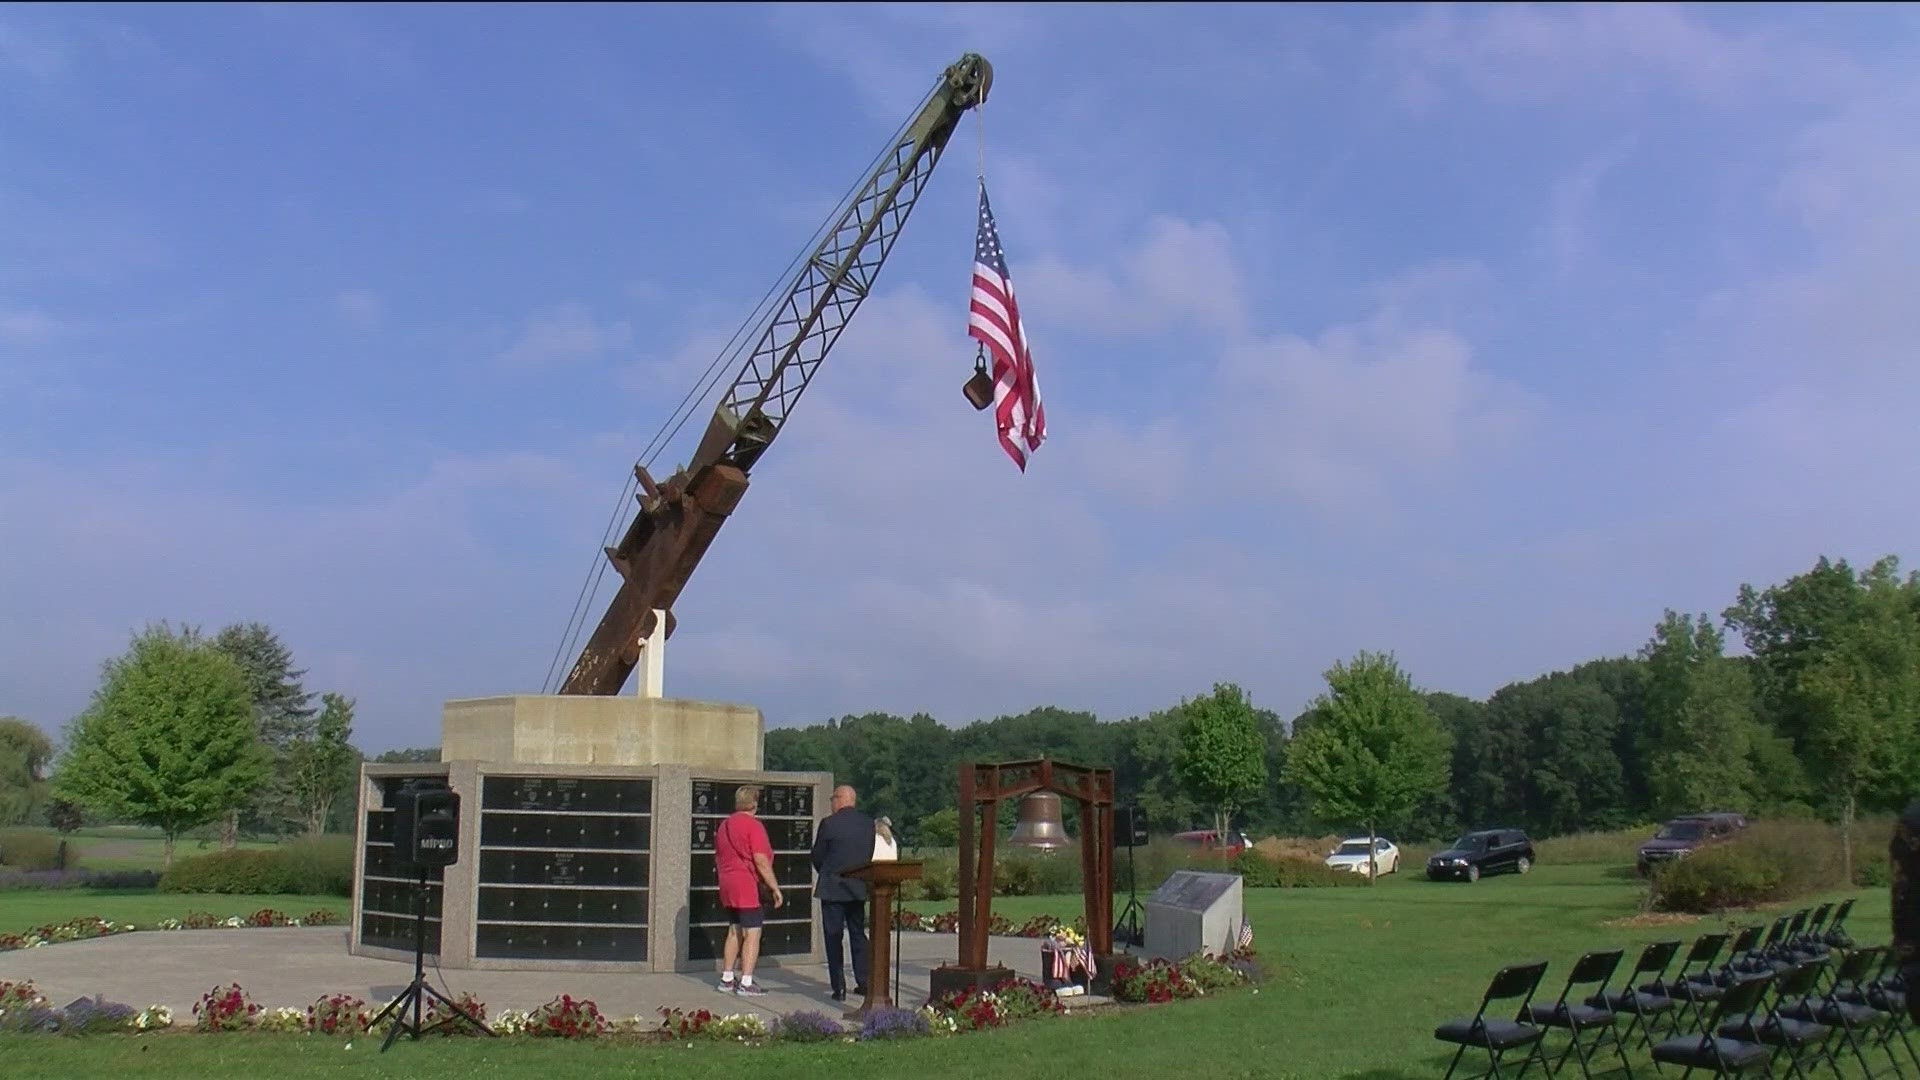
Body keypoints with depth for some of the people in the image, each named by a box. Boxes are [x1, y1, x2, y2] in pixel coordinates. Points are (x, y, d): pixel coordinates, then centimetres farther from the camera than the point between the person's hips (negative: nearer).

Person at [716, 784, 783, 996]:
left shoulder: (724, 825, 13)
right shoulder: (753, 825, -12)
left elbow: (718, 858, 21)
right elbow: (761, 861, -18)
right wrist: (775, 888, -13)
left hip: (727, 885, 8)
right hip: (748, 886, -8)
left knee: (734, 931, 16)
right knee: (752, 933, -5)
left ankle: (726, 979, 18)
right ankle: (746, 983, -8)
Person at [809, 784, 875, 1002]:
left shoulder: (828, 823, -11)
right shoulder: (868, 823, 2)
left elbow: (817, 856, -3)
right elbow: (869, 855, 7)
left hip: (832, 888, -4)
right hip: (858, 888, 4)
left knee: (833, 937, 2)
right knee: (858, 935, 15)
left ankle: (838, 987, 0)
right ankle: (864, 983, 15)